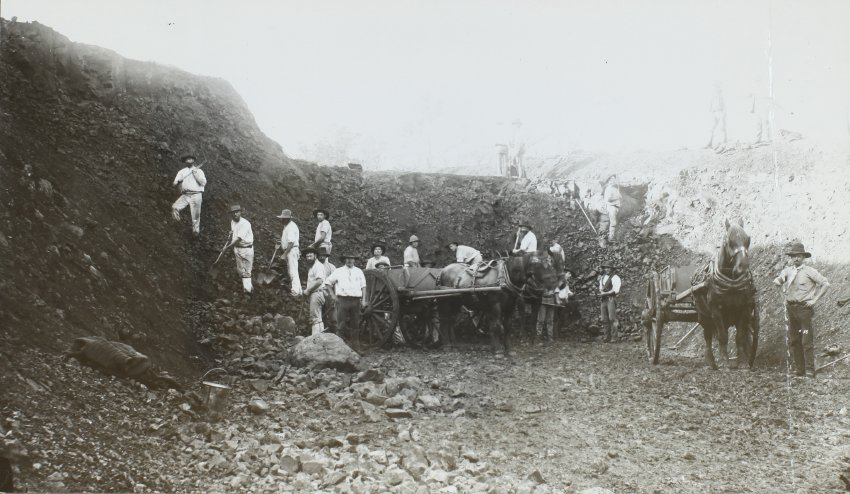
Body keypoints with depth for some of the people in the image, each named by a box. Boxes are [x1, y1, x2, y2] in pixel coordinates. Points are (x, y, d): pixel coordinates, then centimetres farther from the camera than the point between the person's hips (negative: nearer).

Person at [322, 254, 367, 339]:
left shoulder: (359, 271, 14)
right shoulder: (339, 271, 10)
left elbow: (363, 286, 11)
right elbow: (328, 281, 14)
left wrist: (363, 300, 2)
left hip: (356, 299, 2)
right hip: (342, 299, -1)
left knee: (355, 323, 3)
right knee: (342, 322, -7)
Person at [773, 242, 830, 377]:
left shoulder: (809, 271, -6)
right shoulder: (787, 271, 8)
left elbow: (825, 284, -6)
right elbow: (777, 281, 24)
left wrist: (815, 299, -8)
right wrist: (784, 294, 11)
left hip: (804, 307, -5)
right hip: (791, 307, 5)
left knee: (807, 341, -7)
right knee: (793, 340, 7)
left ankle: (810, 370, -3)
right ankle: (799, 369, 14)